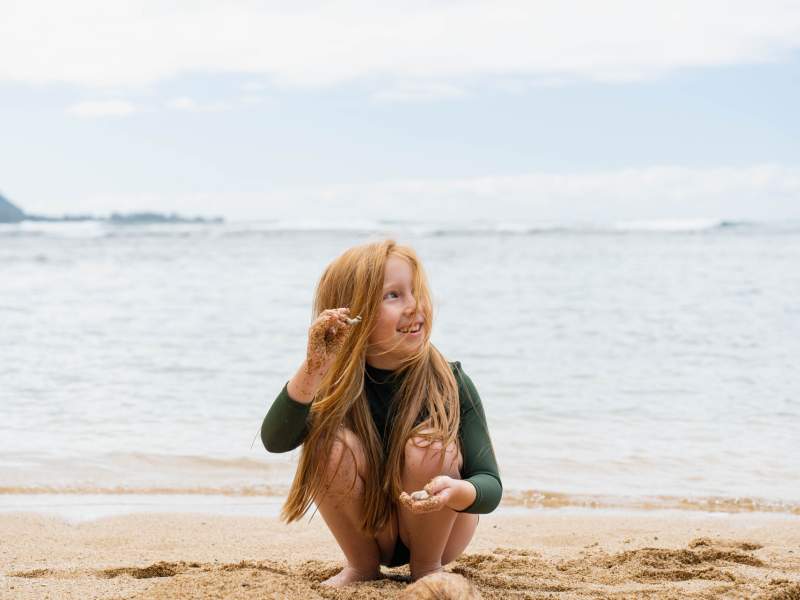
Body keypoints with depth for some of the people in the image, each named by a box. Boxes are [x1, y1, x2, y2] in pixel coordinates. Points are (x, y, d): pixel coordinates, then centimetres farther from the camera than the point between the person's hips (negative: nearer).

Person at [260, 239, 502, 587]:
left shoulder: (451, 385, -21)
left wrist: (457, 491, -46)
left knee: (429, 445, -29)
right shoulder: (335, 381, -18)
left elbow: (490, 485, -22)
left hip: (438, 531, -1)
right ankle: (362, 566, -2)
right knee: (330, 441, -26)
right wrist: (313, 368, -49)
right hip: (369, 533, 1)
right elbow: (275, 441, -35)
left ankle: (427, 567, -4)